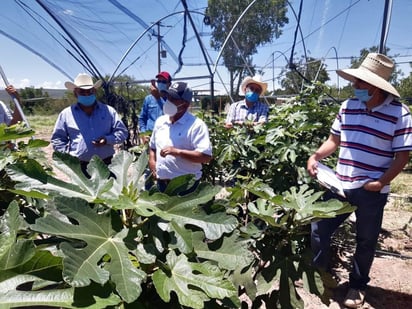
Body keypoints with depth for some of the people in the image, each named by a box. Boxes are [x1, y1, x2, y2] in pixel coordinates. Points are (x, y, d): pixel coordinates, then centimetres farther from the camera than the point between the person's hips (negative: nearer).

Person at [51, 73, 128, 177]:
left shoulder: (109, 111, 6)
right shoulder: (66, 114, 6)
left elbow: (122, 131, 6)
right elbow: (57, 138, 12)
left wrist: (108, 139, -13)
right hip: (79, 167, 0)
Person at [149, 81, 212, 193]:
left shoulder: (196, 125, -14)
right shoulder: (160, 121, 9)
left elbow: (206, 156, -21)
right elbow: (152, 146, 23)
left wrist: (177, 152, -27)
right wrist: (152, 161, 3)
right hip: (161, 183, 7)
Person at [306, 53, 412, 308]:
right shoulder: (348, 107, 3)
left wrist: (382, 182, -21)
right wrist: (316, 156, -5)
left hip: (372, 192, -4)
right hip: (340, 185, 4)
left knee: (366, 241, 14)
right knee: (319, 228, 9)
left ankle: (358, 285, 38)